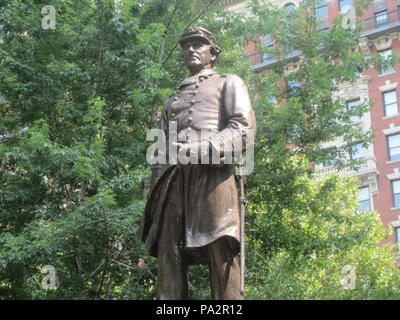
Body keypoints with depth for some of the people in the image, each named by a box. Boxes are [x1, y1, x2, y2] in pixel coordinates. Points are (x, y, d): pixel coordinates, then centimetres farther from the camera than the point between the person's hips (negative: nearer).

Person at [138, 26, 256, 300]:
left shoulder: (229, 83, 20)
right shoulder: (174, 98, 36)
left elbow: (245, 125, 2)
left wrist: (204, 148, -14)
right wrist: (156, 191, 15)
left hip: (211, 171, -5)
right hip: (175, 176, 5)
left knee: (220, 249, -16)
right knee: (169, 250, -8)